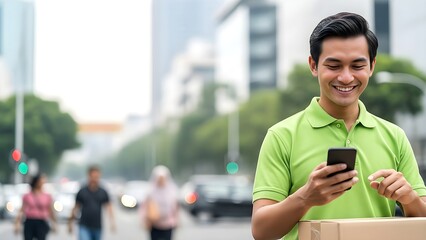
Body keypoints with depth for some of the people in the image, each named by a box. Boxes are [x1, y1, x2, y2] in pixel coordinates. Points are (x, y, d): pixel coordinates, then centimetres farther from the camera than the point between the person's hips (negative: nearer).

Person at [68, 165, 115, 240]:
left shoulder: (103, 192, 4)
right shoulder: (82, 192, -1)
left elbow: (108, 207, 1)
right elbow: (76, 207, 5)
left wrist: (112, 221, -13)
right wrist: (70, 223, 6)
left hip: (98, 227, 3)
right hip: (84, 226, -3)